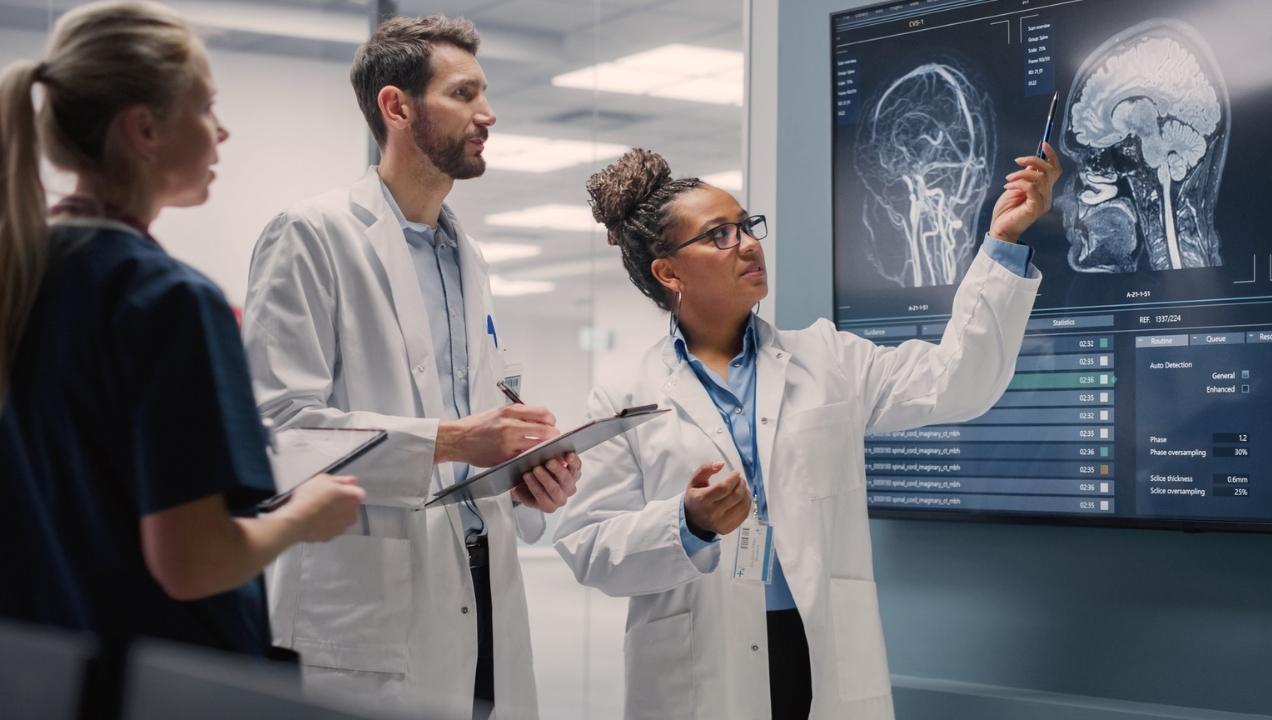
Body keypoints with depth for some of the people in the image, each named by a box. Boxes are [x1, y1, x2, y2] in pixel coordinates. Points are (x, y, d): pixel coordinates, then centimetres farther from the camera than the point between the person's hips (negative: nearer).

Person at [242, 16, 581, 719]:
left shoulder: (468, 258, 20)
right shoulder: (314, 236, -4)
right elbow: (277, 422, -15)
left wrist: (529, 474, 3)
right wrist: (446, 441, -19)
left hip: (484, 593, 7)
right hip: (371, 606, -7)